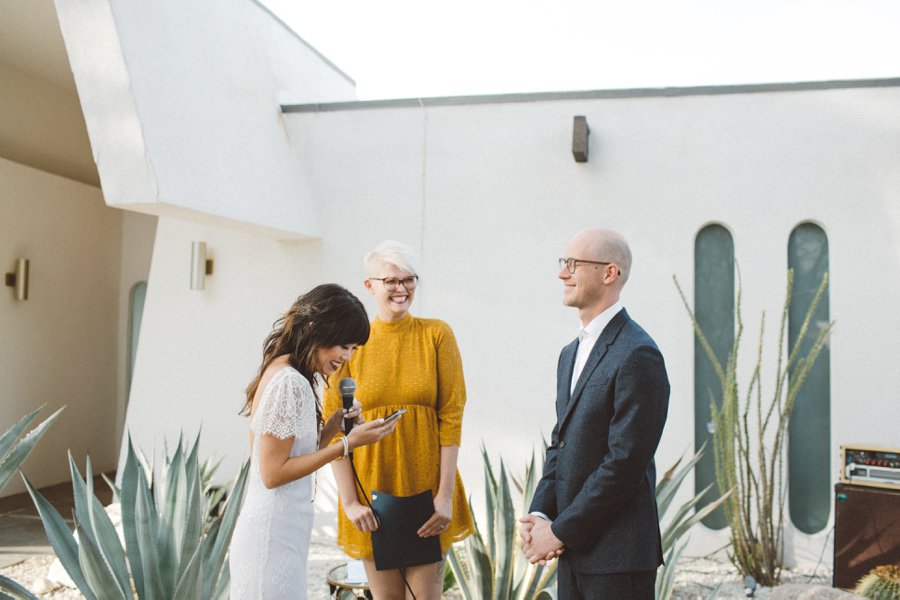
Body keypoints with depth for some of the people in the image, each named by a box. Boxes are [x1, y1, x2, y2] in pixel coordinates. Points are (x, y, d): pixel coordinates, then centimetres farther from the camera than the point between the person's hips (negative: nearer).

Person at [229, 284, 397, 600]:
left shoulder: (279, 374, 10)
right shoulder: (290, 383, -19)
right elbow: (273, 473, -19)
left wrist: (331, 427, 1)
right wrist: (348, 445, -18)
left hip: (277, 535, 10)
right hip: (274, 540, -10)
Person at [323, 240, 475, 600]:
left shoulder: (436, 334, -1)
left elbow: (452, 415, -5)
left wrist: (446, 494, -10)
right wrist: (349, 501, -8)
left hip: (425, 485, 0)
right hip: (372, 486, 1)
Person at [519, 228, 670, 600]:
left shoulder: (637, 355, -17)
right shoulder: (571, 354, 12)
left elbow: (626, 462, -20)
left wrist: (560, 531, -14)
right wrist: (539, 516, -1)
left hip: (617, 556, -8)